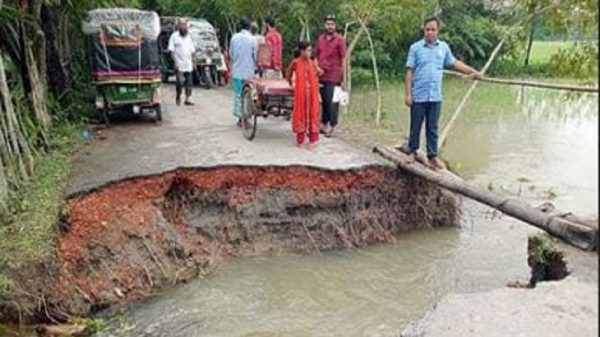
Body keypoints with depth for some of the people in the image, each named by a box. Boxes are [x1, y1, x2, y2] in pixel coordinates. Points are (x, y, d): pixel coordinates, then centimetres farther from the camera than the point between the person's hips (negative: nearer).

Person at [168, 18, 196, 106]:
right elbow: (171, 50, -6)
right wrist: (175, 61, -15)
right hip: (179, 65, -5)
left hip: (188, 65, 5)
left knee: (188, 82, 3)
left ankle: (188, 99, 7)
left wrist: (194, 61, 12)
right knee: (180, 81, -11)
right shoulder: (174, 36, -1)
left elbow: (192, 51, 19)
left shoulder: (189, 36, 16)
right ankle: (178, 97, 10)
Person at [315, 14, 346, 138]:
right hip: (321, 76, 4)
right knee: (324, 101, 12)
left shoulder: (340, 40, -2)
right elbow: (316, 56, 20)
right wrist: (317, 67, -1)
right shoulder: (320, 39, 11)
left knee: (332, 102, -1)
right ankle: (324, 124, 23)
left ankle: (331, 126, 9)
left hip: (334, 77, -4)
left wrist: (344, 79, -6)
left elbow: (343, 60, -3)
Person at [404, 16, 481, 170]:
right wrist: (407, 94, -10)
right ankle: (412, 152, 24)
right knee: (415, 126, 7)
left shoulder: (444, 47, 7)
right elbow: (409, 72, -5)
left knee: (433, 128, 8)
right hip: (418, 96, -3)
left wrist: (473, 71, 21)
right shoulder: (415, 48, -4)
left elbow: (454, 63, 22)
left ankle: (433, 156, 16)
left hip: (435, 96, 3)